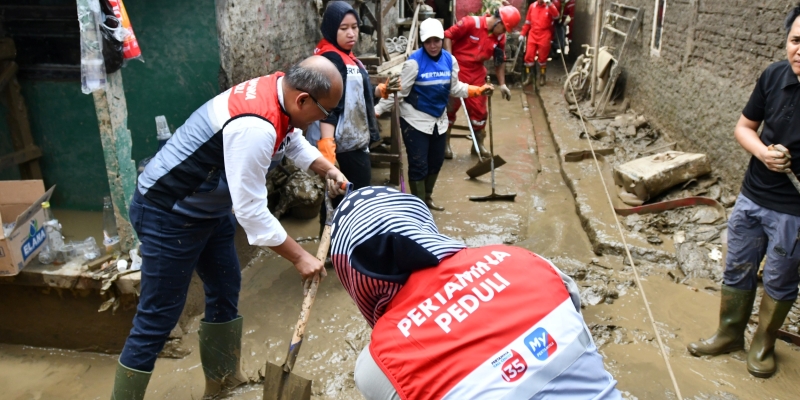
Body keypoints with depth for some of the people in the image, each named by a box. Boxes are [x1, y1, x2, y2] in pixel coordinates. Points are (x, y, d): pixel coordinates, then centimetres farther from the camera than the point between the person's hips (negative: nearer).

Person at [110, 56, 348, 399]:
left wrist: (329, 170, 4)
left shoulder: (278, 89, -6)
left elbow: (294, 142, 16)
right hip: (168, 214, -10)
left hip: (208, 206, 10)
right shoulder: (255, 127, -35)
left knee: (225, 289, 18)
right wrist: (300, 257, -21)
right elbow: (251, 211, -29)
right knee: (158, 318, -2)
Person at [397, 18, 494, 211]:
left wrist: (478, 90, -2)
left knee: (436, 161, 18)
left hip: (439, 120, 6)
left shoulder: (450, 60, -2)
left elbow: (455, 88, 8)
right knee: (419, 165, -3)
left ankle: (427, 198, 39)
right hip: (415, 120, -6)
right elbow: (399, 92, -17)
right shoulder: (414, 62, -19)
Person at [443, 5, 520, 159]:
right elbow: (448, 35, -15)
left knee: (479, 109, 6)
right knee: (450, 107, 2)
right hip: (457, 70, -5)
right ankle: (445, 143, 17)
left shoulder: (500, 38, 1)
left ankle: (478, 144, 22)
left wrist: (502, 84, 7)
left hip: (477, 73, 5)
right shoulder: (471, 23, -18)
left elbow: (500, 61, 11)